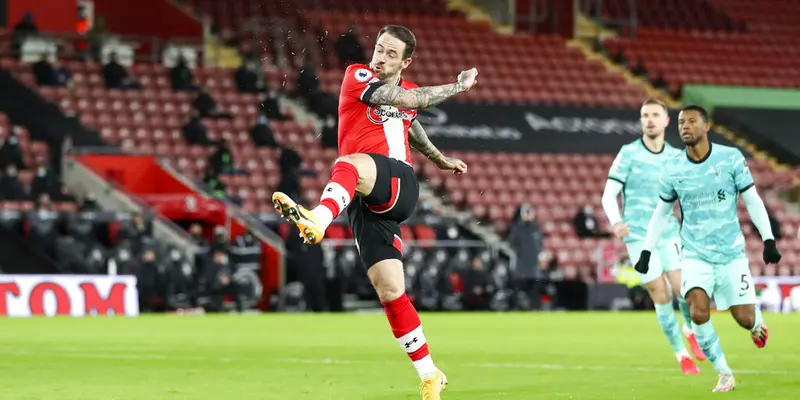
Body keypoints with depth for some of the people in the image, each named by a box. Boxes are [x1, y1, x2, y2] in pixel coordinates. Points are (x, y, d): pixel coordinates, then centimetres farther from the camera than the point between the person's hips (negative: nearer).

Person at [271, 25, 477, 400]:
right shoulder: (357, 76, 6)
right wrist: (458, 86, 0)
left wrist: (441, 160, 50)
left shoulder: (407, 90, 18)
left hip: (400, 184, -1)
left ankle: (319, 217, -69)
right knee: (390, 291, -5)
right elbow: (404, 100, -8)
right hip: (364, 200, 1)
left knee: (351, 165, -36)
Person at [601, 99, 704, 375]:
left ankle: (691, 330, 22)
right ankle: (681, 354, 12)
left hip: (669, 233, 2)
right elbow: (608, 194, -8)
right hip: (639, 236, -2)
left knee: (683, 289, -10)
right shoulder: (629, 153, -4)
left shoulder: (676, 156, 6)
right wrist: (616, 222, -27)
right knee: (661, 297, -4)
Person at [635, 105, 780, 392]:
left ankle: (757, 321, 40)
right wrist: (646, 252, 8)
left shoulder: (731, 158, -8)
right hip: (696, 255, 1)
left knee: (744, 318, 0)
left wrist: (768, 240, -6)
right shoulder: (672, 169, -2)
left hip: (731, 253, -1)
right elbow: (661, 212, 11)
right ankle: (724, 374, -5)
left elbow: (752, 200, -1)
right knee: (698, 312, -21)